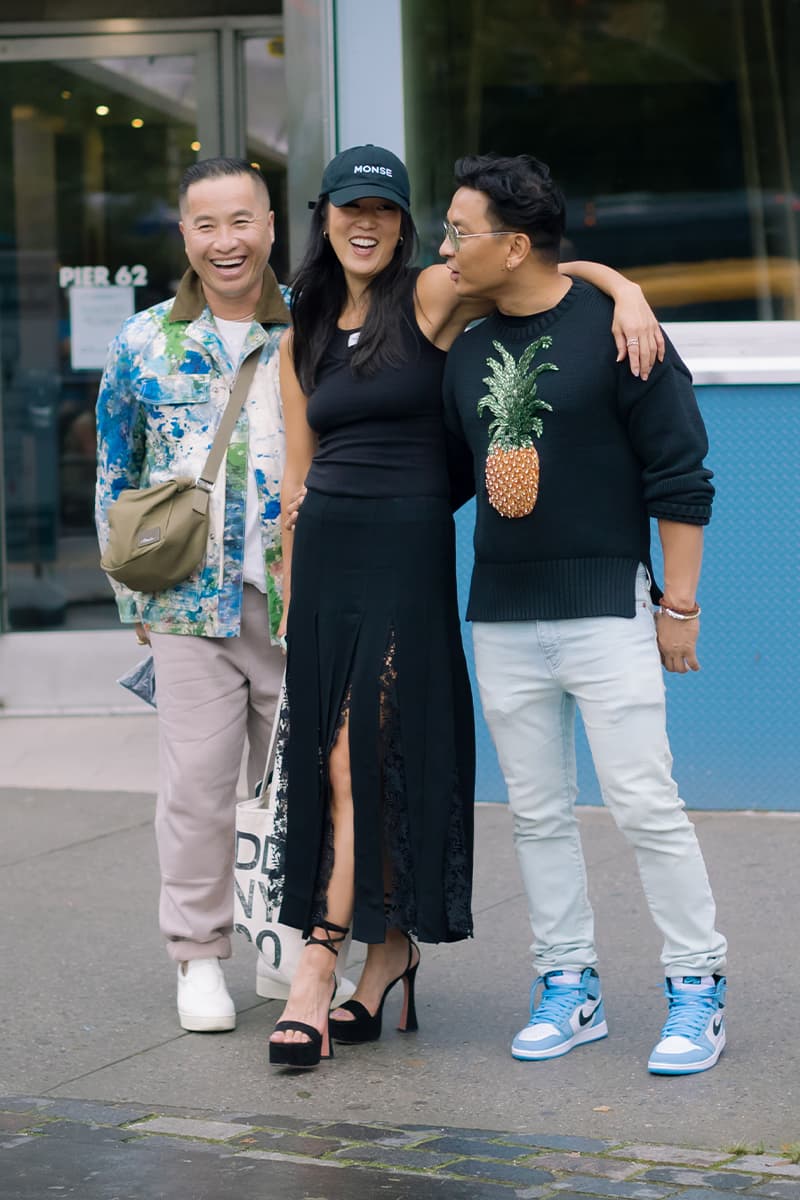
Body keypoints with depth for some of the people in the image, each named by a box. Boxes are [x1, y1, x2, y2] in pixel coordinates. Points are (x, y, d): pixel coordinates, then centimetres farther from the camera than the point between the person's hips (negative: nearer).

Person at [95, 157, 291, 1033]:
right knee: (197, 786, 1)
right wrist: (132, 592, 10)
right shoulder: (146, 345, 5)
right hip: (191, 604, 0)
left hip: (302, 603, 0)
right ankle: (198, 954, 14)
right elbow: (116, 475, 13)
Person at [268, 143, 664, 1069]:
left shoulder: (432, 298, -2)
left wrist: (627, 291, -20)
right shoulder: (303, 338, 13)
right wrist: (289, 596, 15)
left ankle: (316, 973, -7)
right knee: (325, 764, 5)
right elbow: (298, 471, 16)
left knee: (360, 759, -9)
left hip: (406, 550, -5)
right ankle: (390, 955, 17)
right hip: (324, 551, 6)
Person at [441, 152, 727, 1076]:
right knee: (537, 814, 8)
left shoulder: (614, 332, -8)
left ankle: (697, 989, 4)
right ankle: (569, 987, 18)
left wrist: (678, 604, -7)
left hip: (606, 606, -6)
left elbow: (679, 477, -6)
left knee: (644, 804, -7)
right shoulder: (467, 352, 10)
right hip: (501, 616, 6)